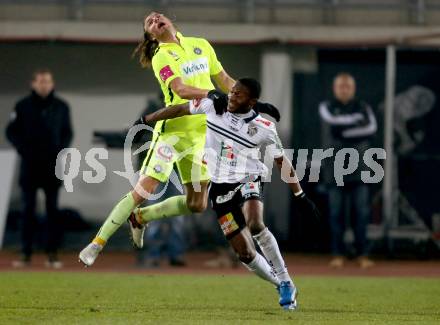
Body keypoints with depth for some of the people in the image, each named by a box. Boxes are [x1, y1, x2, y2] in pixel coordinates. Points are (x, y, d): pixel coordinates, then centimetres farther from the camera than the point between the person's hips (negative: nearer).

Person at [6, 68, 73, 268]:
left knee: (52, 209, 2)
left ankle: (52, 254, 4)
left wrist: (61, 150, -4)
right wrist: (22, 149, -8)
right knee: (28, 209, 1)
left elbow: (67, 132, 12)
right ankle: (25, 253, 4)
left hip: (52, 165, 1)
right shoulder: (23, 106, 1)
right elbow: (11, 131, 5)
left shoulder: (61, 107, 5)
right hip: (29, 165, -1)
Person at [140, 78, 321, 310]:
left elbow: (282, 162, 2)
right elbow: (181, 109, 9)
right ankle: (284, 288, 18)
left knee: (254, 224, -35)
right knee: (245, 253, -3)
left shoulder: (264, 128, -10)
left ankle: (285, 282, -22)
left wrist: (300, 196, 4)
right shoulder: (212, 106, -6)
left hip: (248, 181, -3)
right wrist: (145, 121, 14)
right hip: (221, 187, 3)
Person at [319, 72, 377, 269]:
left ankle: (362, 255, 0)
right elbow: (333, 123, -13)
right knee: (336, 213, -2)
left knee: (361, 213, -3)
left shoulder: (363, 108, 11)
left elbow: (372, 128, -6)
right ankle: (338, 255, 3)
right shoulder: (326, 107, 8)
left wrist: (344, 131, -11)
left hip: (359, 169, 1)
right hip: (335, 169, -1)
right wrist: (356, 120, -7)